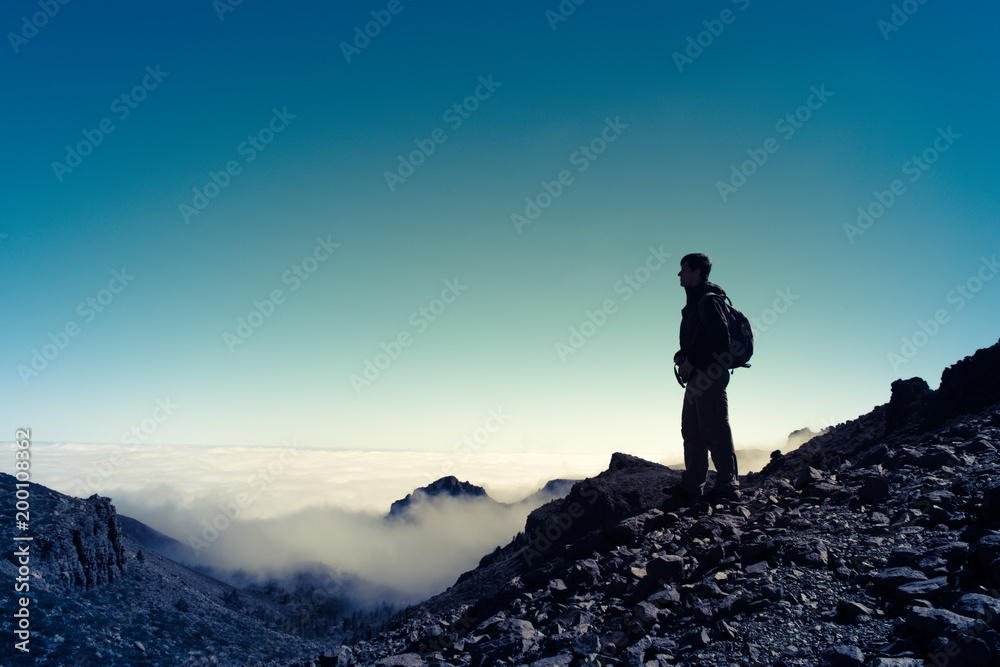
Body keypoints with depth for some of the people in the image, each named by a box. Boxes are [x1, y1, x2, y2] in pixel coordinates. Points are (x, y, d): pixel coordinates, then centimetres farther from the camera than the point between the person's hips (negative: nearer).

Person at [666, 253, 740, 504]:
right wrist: (683, 357, 9)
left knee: (715, 431, -9)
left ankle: (728, 486, -4)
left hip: (708, 374, -10)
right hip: (696, 376, 10)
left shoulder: (708, 300, -9)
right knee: (691, 431, 9)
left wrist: (692, 360, -17)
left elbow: (719, 338, -19)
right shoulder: (695, 302, 21)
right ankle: (691, 486, 13)